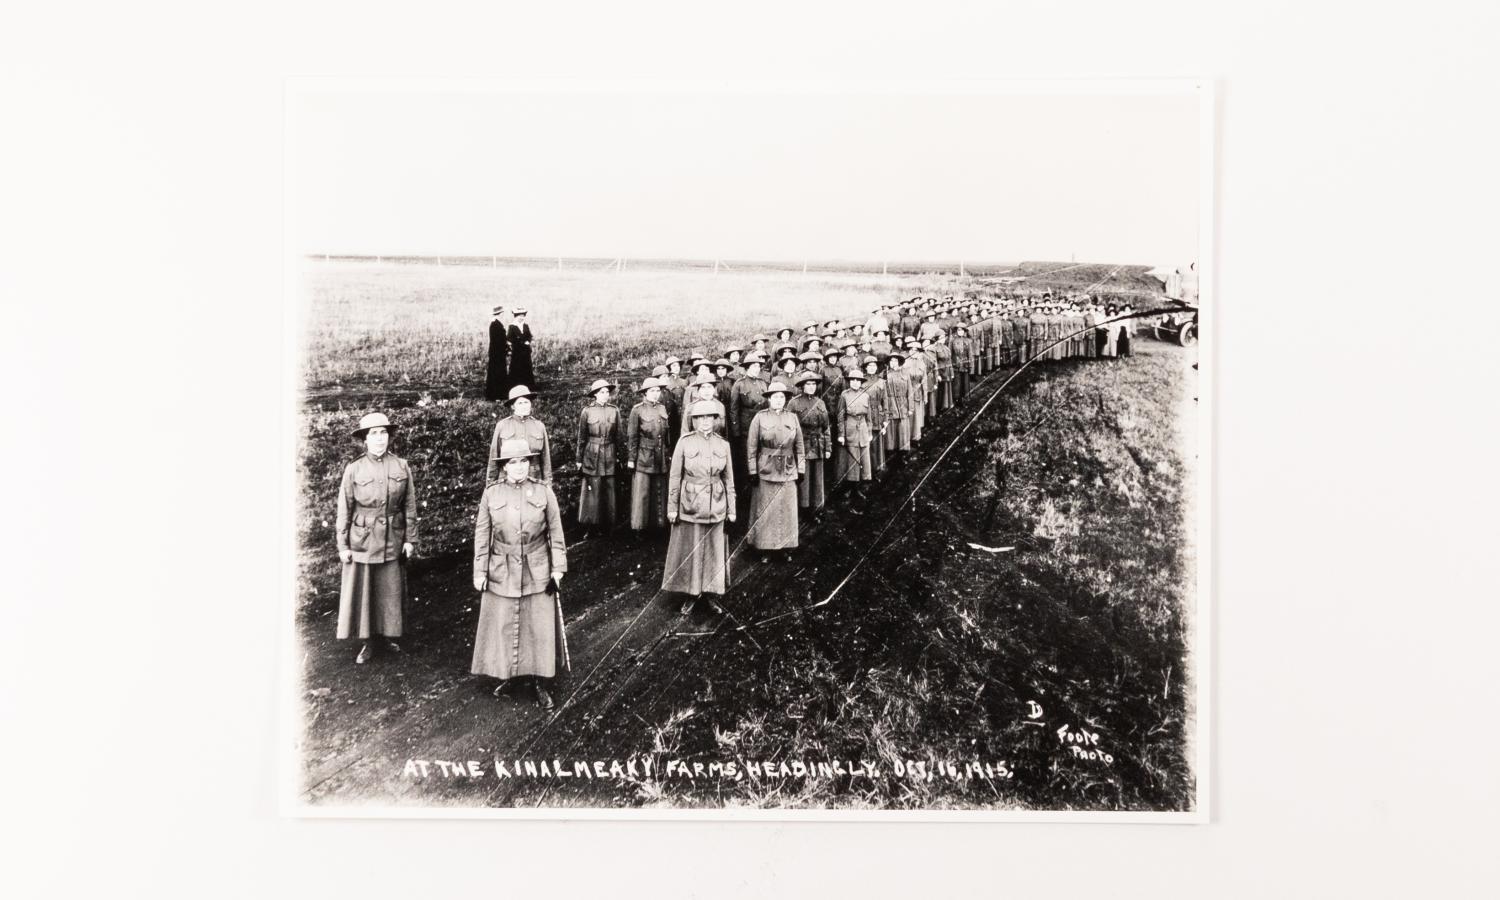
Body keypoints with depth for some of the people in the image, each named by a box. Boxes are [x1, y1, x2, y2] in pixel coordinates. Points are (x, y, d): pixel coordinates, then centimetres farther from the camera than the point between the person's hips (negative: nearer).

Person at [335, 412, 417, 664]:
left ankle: (388, 634, 28)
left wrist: (410, 539, 3)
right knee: (361, 592, 3)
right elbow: (344, 510, -1)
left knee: (391, 591, 10)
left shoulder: (402, 467, -1)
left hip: (393, 540, 2)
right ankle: (365, 644, 15)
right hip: (361, 540, -1)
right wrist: (342, 545, -3)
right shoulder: (353, 469, -5)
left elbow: (410, 505, 4)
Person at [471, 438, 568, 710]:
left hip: (537, 573, 0)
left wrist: (557, 569, -2)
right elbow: (482, 535, 2)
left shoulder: (544, 492, -3)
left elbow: (556, 533, 1)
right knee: (502, 628, 8)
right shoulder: (491, 494, -2)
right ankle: (504, 676, 27)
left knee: (540, 629, 2)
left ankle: (541, 685, 13)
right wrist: (479, 572, 0)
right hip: (501, 574, 1)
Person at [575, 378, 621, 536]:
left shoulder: (614, 411, 5)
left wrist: (619, 455, 9)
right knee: (591, 490, -1)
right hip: (591, 456, -2)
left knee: (608, 491, 5)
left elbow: (618, 436, 10)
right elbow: (581, 437, 2)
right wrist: (579, 459, 2)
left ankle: (606, 526, 15)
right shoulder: (587, 411, -2)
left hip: (609, 456, 2)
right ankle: (589, 527, 9)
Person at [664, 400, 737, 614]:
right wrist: (672, 507, -4)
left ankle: (711, 594, 22)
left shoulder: (723, 445, 1)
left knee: (714, 550, 9)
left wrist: (731, 510, 5)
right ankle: (691, 595, 18)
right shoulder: (684, 442, -6)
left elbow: (729, 480, 6)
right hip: (690, 505, -2)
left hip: (715, 506, 2)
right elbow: (675, 477, -3)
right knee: (689, 551, 5)